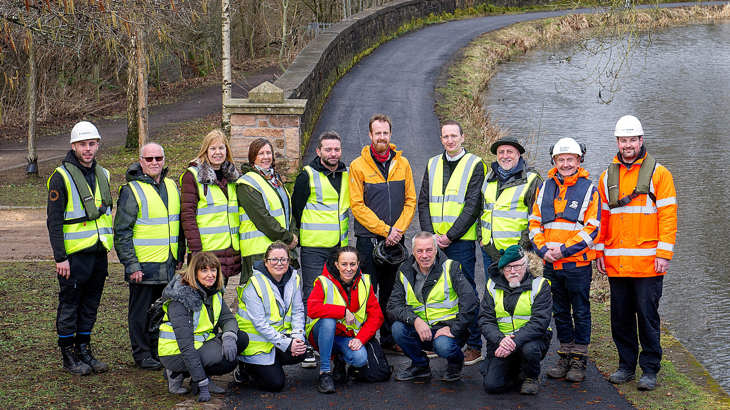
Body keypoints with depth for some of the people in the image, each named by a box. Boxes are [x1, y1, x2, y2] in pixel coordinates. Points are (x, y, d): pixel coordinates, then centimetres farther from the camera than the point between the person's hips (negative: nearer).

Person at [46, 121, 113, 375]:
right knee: (69, 305, 2)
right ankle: (69, 356, 11)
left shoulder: (102, 175, 11)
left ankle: (84, 351, 22)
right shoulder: (61, 176, -9)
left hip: (99, 253, 6)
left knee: (90, 305, 12)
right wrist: (60, 257, -16)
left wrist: (108, 246, 18)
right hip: (74, 254, -6)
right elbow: (54, 221, -12)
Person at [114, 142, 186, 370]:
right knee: (141, 311, 3)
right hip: (143, 265, -6)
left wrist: (180, 256, 16)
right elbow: (122, 232, -11)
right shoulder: (131, 191, -9)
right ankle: (142, 354, 14)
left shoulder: (172, 187, 11)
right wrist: (131, 265, -15)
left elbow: (180, 224, 20)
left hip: (169, 266, 6)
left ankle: (160, 350, 26)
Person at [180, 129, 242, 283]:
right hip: (206, 252, -6)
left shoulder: (233, 176, 15)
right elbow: (187, 215, -10)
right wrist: (196, 250, -17)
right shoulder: (192, 176, -4)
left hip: (230, 250, 6)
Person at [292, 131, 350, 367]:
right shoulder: (308, 176, -5)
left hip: (340, 247, 6)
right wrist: (308, 233, 6)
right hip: (314, 248, -5)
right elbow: (297, 208, 1)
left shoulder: (347, 176, 11)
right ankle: (307, 348, -3)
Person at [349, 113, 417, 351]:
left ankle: (389, 339, 20)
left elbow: (410, 200, 7)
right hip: (368, 239, -3)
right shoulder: (358, 166, -4)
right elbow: (357, 205, -8)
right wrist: (384, 230, -14)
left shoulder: (402, 164, 7)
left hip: (395, 240, 4)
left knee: (391, 292, 10)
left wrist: (398, 229, -8)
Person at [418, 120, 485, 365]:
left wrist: (450, 236, -13)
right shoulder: (433, 165, 13)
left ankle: (474, 346, 4)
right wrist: (430, 234, -4)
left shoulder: (474, 165, -2)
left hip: (461, 241, -5)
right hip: (434, 241, 5)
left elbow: (472, 206, -9)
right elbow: (423, 202, 10)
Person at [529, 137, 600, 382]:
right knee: (560, 312, 13)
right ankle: (565, 356, 23)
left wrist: (564, 250, -16)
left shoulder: (588, 189, -4)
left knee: (581, 312, 4)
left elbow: (592, 228, -10)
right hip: (551, 264, 4)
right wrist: (543, 250, -6)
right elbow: (535, 222, 10)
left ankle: (579, 361, 11)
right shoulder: (545, 188, 9)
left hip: (578, 263, -4)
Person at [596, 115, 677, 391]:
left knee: (647, 315, -1)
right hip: (615, 262, 4)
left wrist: (664, 254, -11)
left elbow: (668, 215, -4)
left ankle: (650, 370, 8)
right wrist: (599, 252, 8)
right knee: (620, 316, 9)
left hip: (647, 261, -4)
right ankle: (626, 365, 21)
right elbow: (602, 216, 15)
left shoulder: (658, 173, -1)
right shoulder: (607, 177, 12)